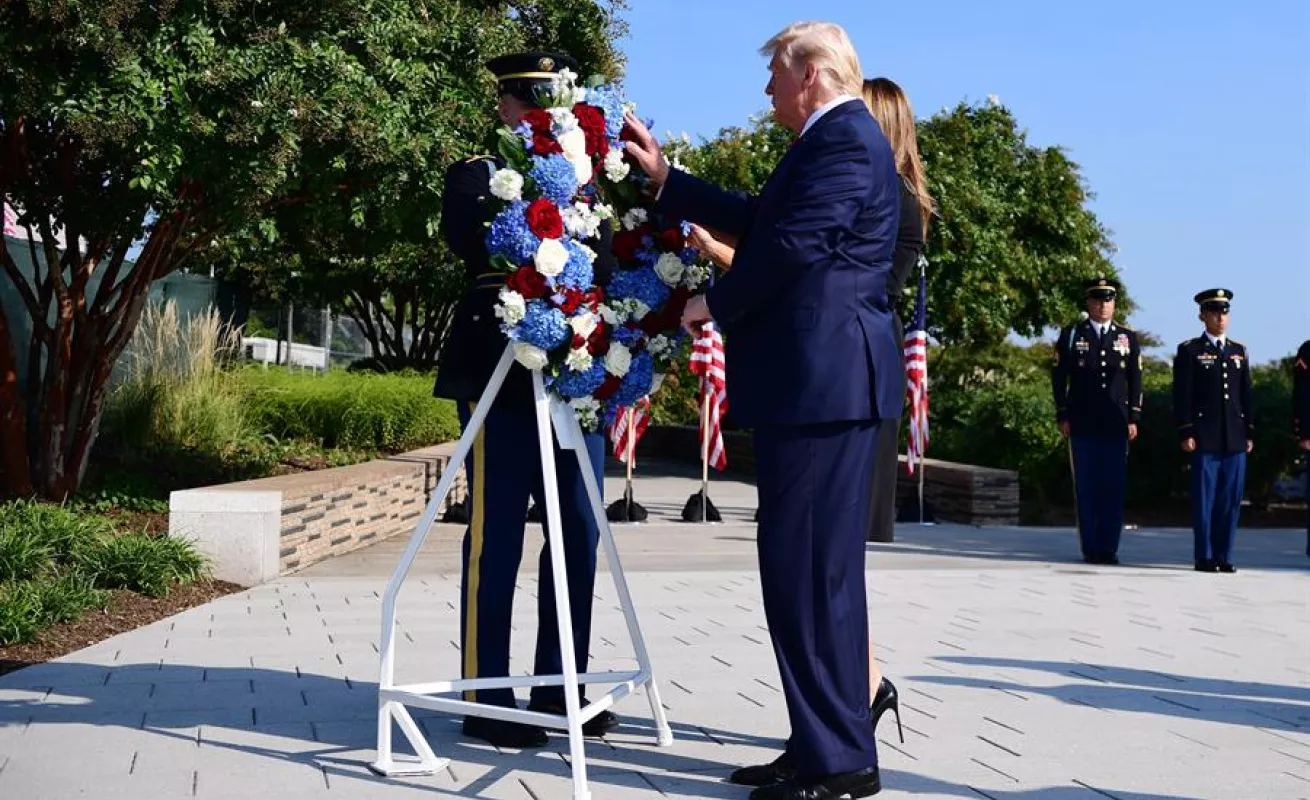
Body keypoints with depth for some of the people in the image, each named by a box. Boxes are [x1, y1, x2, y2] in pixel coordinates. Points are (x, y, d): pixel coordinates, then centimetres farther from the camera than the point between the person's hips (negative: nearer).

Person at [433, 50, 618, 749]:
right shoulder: (476, 175, 4)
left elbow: (605, 263, 14)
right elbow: (467, 236, -17)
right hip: (500, 376, -6)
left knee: (579, 534, 8)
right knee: (496, 537, -3)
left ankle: (558, 688, 19)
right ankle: (486, 700, 5)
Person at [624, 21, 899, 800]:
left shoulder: (845, 140, -12)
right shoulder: (838, 140, 21)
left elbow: (791, 247, -19)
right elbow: (758, 220, 26)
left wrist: (714, 304, -4)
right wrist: (666, 179, 27)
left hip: (822, 382, -11)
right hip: (824, 382, 11)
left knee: (808, 571, -8)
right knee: (820, 571, 14)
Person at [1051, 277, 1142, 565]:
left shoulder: (1128, 338, 11)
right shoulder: (1071, 335, 6)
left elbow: (1135, 380, 10)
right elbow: (1058, 377, 4)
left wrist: (1133, 418, 3)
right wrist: (1062, 416, -2)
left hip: (1116, 425, 1)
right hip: (1082, 425, -1)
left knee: (1114, 488, 0)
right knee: (1086, 488, 1)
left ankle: (1109, 548, 6)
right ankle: (1090, 549, 6)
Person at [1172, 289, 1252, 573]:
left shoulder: (1239, 350, 16)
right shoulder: (1189, 350, 2)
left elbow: (1246, 394, 16)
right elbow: (1182, 396, -3)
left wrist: (1249, 432, 10)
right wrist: (1185, 433, -10)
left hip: (1235, 439, 4)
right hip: (1205, 438, -4)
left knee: (1231, 499, 4)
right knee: (1205, 499, -1)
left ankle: (1223, 556, 10)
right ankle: (1204, 557, 4)